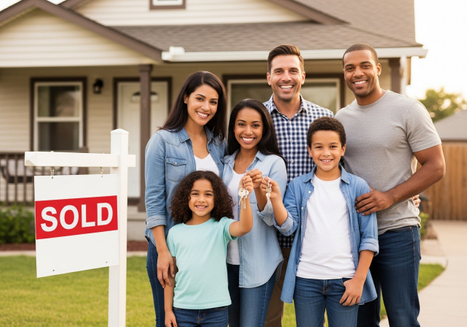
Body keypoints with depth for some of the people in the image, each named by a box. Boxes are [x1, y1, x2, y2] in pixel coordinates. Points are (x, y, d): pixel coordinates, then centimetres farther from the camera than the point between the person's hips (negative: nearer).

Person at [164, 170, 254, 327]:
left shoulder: (221, 226, -2)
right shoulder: (175, 232, 3)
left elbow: (244, 227, -24)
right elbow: (170, 274, 7)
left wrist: (244, 196, -38)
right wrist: (168, 310, 6)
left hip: (216, 309, -1)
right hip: (183, 308, 2)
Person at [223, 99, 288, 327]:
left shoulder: (273, 163, -7)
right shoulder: (225, 163, 8)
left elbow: (272, 218, -12)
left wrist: (259, 188, -28)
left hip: (258, 263, -5)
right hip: (226, 261, 5)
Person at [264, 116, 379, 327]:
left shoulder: (358, 187, 2)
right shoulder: (298, 186, 6)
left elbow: (369, 237, 1)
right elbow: (288, 225, -3)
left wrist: (359, 279, -3)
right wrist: (275, 199, -20)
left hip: (344, 280, -1)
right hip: (306, 279, 1)